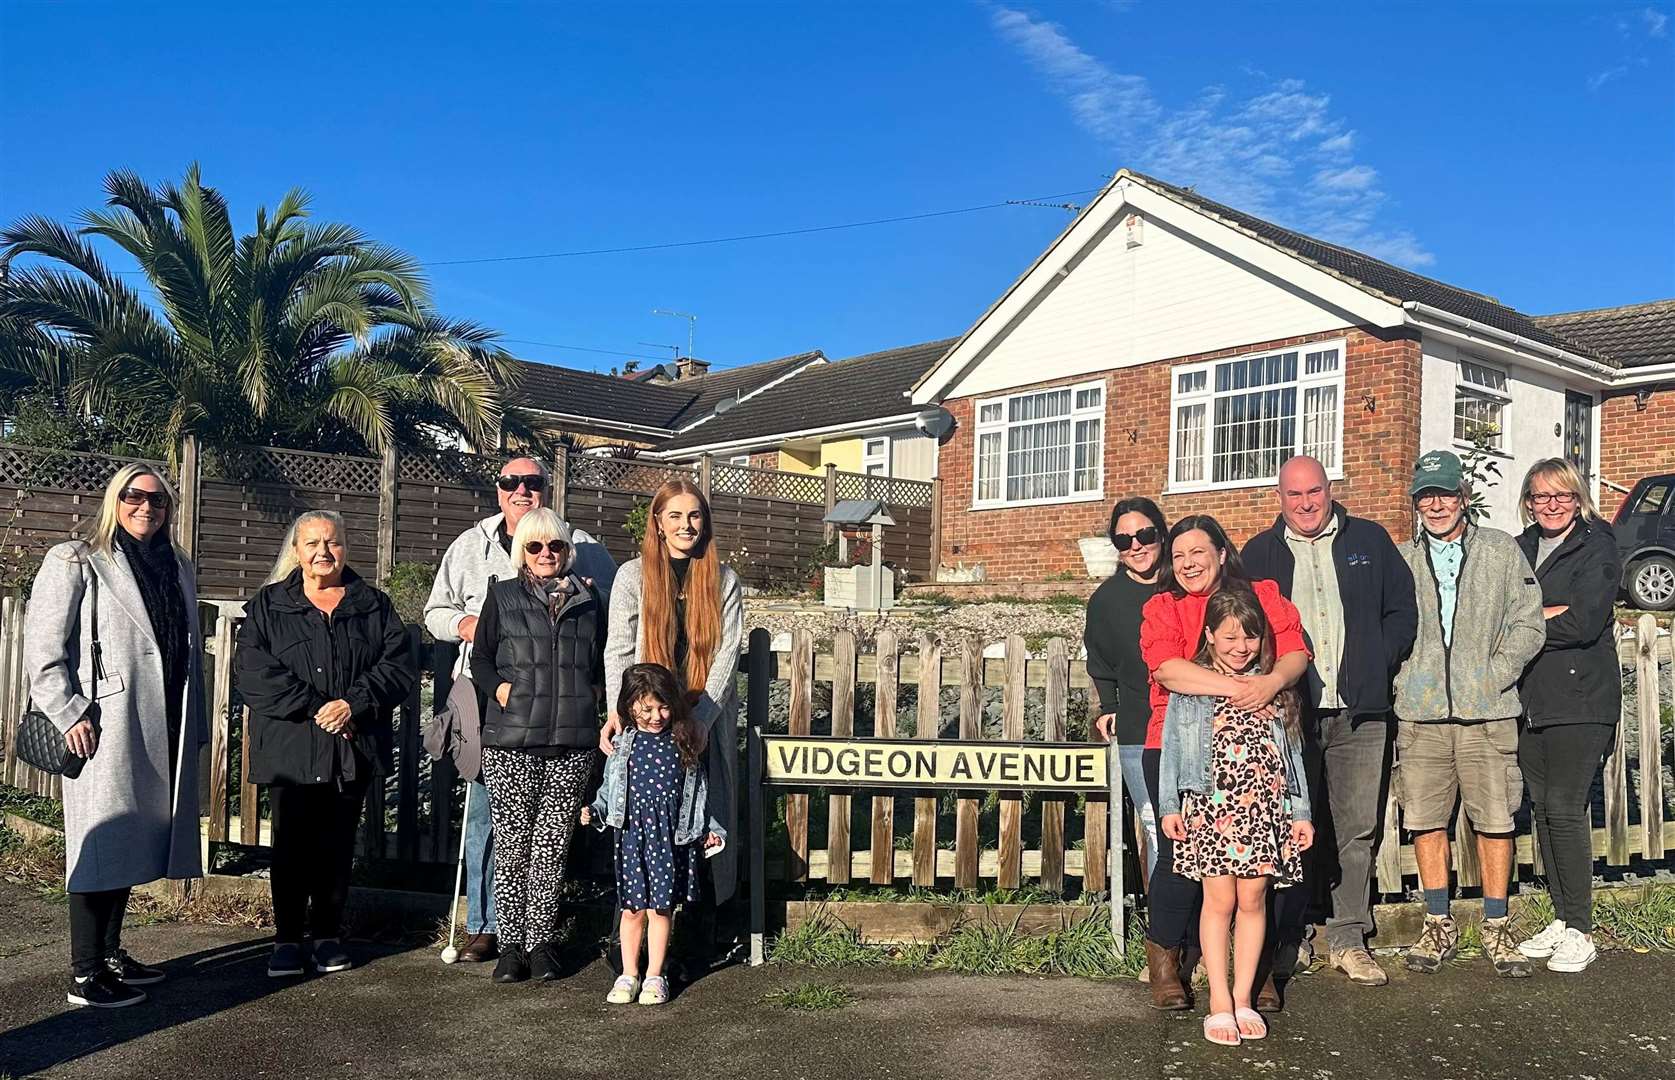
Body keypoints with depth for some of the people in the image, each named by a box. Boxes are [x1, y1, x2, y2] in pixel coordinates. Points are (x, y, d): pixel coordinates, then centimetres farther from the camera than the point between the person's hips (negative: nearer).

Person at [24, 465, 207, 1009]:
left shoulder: (179, 569, 16)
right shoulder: (74, 562, -2)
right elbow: (43, 649, -7)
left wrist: (195, 727, 14)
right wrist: (69, 714, -14)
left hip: (164, 733, 6)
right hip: (104, 730, -6)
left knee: (133, 843, 13)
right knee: (102, 844, -3)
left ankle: (110, 953, 26)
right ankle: (84, 976, 5)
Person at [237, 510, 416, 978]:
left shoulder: (374, 606, 9)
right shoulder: (268, 606, 4)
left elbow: (399, 665, 0)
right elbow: (254, 672, -8)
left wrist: (354, 703, -14)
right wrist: (314, 709, -15)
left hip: (353, 750, 1)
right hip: (290, 749, -1)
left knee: (337, 845, 8)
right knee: (291, 846, 3)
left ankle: (328, 935, 19)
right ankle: (287, 939, 15)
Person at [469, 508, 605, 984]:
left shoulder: (588, 600, 14)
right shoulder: (502, 596, 8)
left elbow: (600, 660, 24)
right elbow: (481, 658, 9)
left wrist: (592, 696, 8)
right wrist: (500, 690, -7)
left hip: (572, 744, 2)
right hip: (511, 740, -1)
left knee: (553, 846, 5)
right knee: (513, 845, 1)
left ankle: (541, 942, 15)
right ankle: (511, 944, 11)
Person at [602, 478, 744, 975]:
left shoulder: (725, 582, 7)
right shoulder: (633, 576, 4)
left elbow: (726, 657, -1)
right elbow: (618, 651, -3)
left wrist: (699, 720, -13)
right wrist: (617, 711, -19)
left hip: (706, 723, 1)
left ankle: (700, 938, 10)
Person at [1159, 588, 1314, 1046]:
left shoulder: (1274, 686, 10)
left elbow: (1292, 751, 11)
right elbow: (1172, 747, 3)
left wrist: (1300, 811, 8)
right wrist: (1169, 806, -3)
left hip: (1264, 808, 2)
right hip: (1210, 806, -2)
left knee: (1253, 900, 5)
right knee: (1219, 900, 1)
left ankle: (1243, 998, 16)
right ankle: (1219, 1002, 9)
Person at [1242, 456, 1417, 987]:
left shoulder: (1370, 541, 11)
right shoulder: (1259, 554, 9)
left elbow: (1402, 608, 13)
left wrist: (1379, 663, 0)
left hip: (1360, 710, 1)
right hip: (1289, 711, -1)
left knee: (1357, 828, 3)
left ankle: (1348, 938, 13)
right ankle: (1286, 938, 10)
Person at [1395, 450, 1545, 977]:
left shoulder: (1502, 551, 6)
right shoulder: (1401, 560, 10)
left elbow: (1528, 625, 3)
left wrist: (1493, 676, -6)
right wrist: (1405, 681, 0)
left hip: (1487, 714, -1)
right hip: (1420, 715, 2)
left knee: (1495, 820, 2)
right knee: (1425, 820, 5)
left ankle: (1497, 928, 16)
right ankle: (1439, 925, 19)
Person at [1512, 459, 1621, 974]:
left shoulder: (1598, 547, -4)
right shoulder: (1521, 548, 14)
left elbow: (1584, 624, -15)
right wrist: (1550, 615, -8)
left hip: (1580, 699, -6)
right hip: (1530, 697, 6)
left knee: (1565, 807, -9)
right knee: (1541, 806, 8)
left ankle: (1580, 931, 1)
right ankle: (1561, 919, 19)